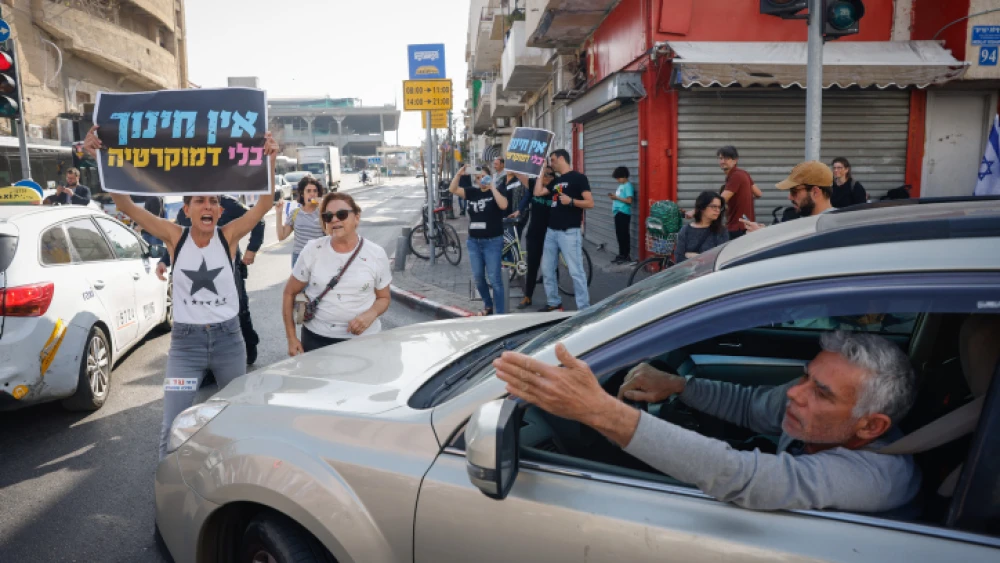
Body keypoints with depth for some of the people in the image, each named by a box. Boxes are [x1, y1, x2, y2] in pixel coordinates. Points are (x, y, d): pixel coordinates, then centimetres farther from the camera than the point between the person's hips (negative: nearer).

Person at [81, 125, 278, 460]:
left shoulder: (229, 236, -7)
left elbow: (265, 204, -18)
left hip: (228, 337, 1)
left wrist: (269, 162, -32)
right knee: (172, 428, -2)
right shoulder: (174, 237, -6)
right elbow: (126, 206, -14)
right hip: (185, 340, -1)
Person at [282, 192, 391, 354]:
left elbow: (384, 298, 6)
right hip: (316, 338, 0)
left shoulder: (376, 254, -5)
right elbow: (289, 293, 4)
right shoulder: (312, 250, -4)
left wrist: (370, 315, -16)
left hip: (363, 338, 0)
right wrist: (291, 337, 0)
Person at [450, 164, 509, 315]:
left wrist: (493, 187, -22)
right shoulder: (473, 193, 9)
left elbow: (503, 205, -24)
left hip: (492, 242, -5)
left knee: (494, 279, -5)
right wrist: (459, 174, -7)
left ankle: (499, 313, 0)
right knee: (478, 277, 13)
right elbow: (452, 189, 7)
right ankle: (488, 305, 32)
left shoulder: (497, 191, -3)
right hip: (474, 242, 5)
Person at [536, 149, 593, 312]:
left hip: (569, 232, -8)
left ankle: (584, 309, -4)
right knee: (546, 270, 11)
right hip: (551, 231, 8)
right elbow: (538, 192, 9)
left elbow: (590, 203, -10)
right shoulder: (556, 181, 18)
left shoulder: (578, 178, -5)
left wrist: (571, 201, -24)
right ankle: (554, 303, 23)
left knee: (576, 271, -8)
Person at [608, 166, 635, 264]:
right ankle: (621, 254, 19)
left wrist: (616, 198, -18)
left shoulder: (628, 186, -12)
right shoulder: (621, 186, 16)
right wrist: (614, 195, 4)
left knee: (624, 235, -6)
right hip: (618, 212, 10)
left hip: (624, 213, -10)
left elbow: (629, 200, -19)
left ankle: (626, 256, -1)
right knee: (619, 234, 12)